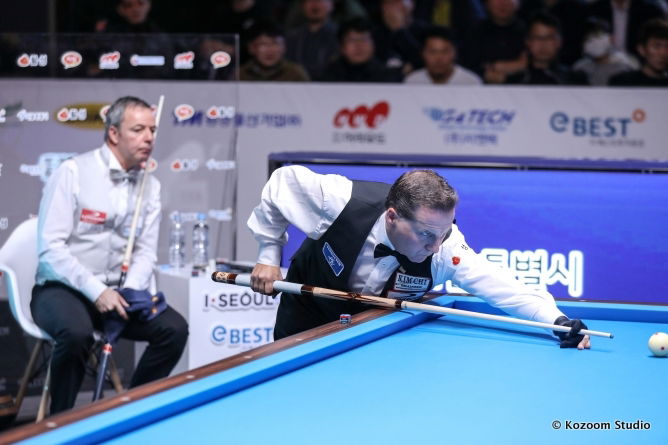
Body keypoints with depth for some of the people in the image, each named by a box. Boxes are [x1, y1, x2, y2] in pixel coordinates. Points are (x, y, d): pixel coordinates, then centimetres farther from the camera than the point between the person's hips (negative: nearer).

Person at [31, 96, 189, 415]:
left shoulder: (150, 186, 7)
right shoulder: (72, 172, -11)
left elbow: (146, 250, 6)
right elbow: (51, 247, -16)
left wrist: (130, 291, -15)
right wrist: (96, 291, -23)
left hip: (115, 292, 6)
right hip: (61, 289, -5)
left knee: (175, 329, -15)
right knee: (77, 333, -36)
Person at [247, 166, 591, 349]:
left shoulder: (444, 249, -36)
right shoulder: (341, 201, -39)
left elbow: (500, 285, -47)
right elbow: (282, 182, -21)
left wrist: (555, 319, -63)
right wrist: (269, 255, -17)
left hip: (375, 324, 1)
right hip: (308, 314, -1)